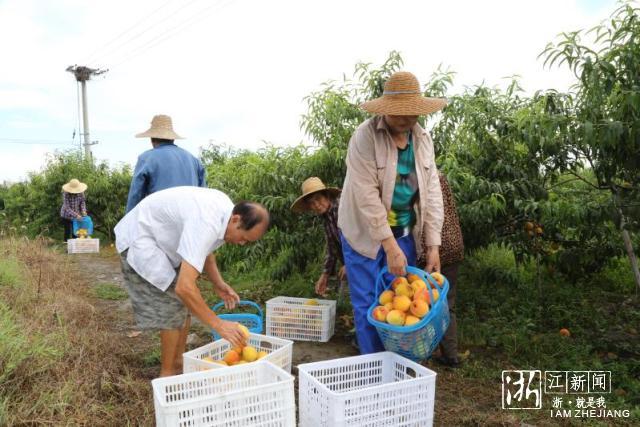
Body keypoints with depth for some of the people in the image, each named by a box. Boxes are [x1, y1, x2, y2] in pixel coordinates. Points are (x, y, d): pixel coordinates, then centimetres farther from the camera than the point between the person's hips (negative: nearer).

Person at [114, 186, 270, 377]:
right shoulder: (207, 224, -37)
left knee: (184, 303, 9)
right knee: (172, 307, -10)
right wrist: (218, 324, -35)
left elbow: (204, 249, 10)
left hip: (162, 238, 9)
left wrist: (218, 283, -3)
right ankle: (167, 374, 4)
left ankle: (178, 364, 21)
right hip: (139, 239, -9)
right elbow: (184, 287, -42)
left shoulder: (225, 207, -8)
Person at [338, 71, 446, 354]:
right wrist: (390, 246, -24)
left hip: (405, 233, 5)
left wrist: (433, 245, -4)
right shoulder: (366, 136, -16)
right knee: (368, 304, 1)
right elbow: (367, 195, -22)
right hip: (365, 234, -4)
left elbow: (432, 192, 1)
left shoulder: (423, 139, 2)